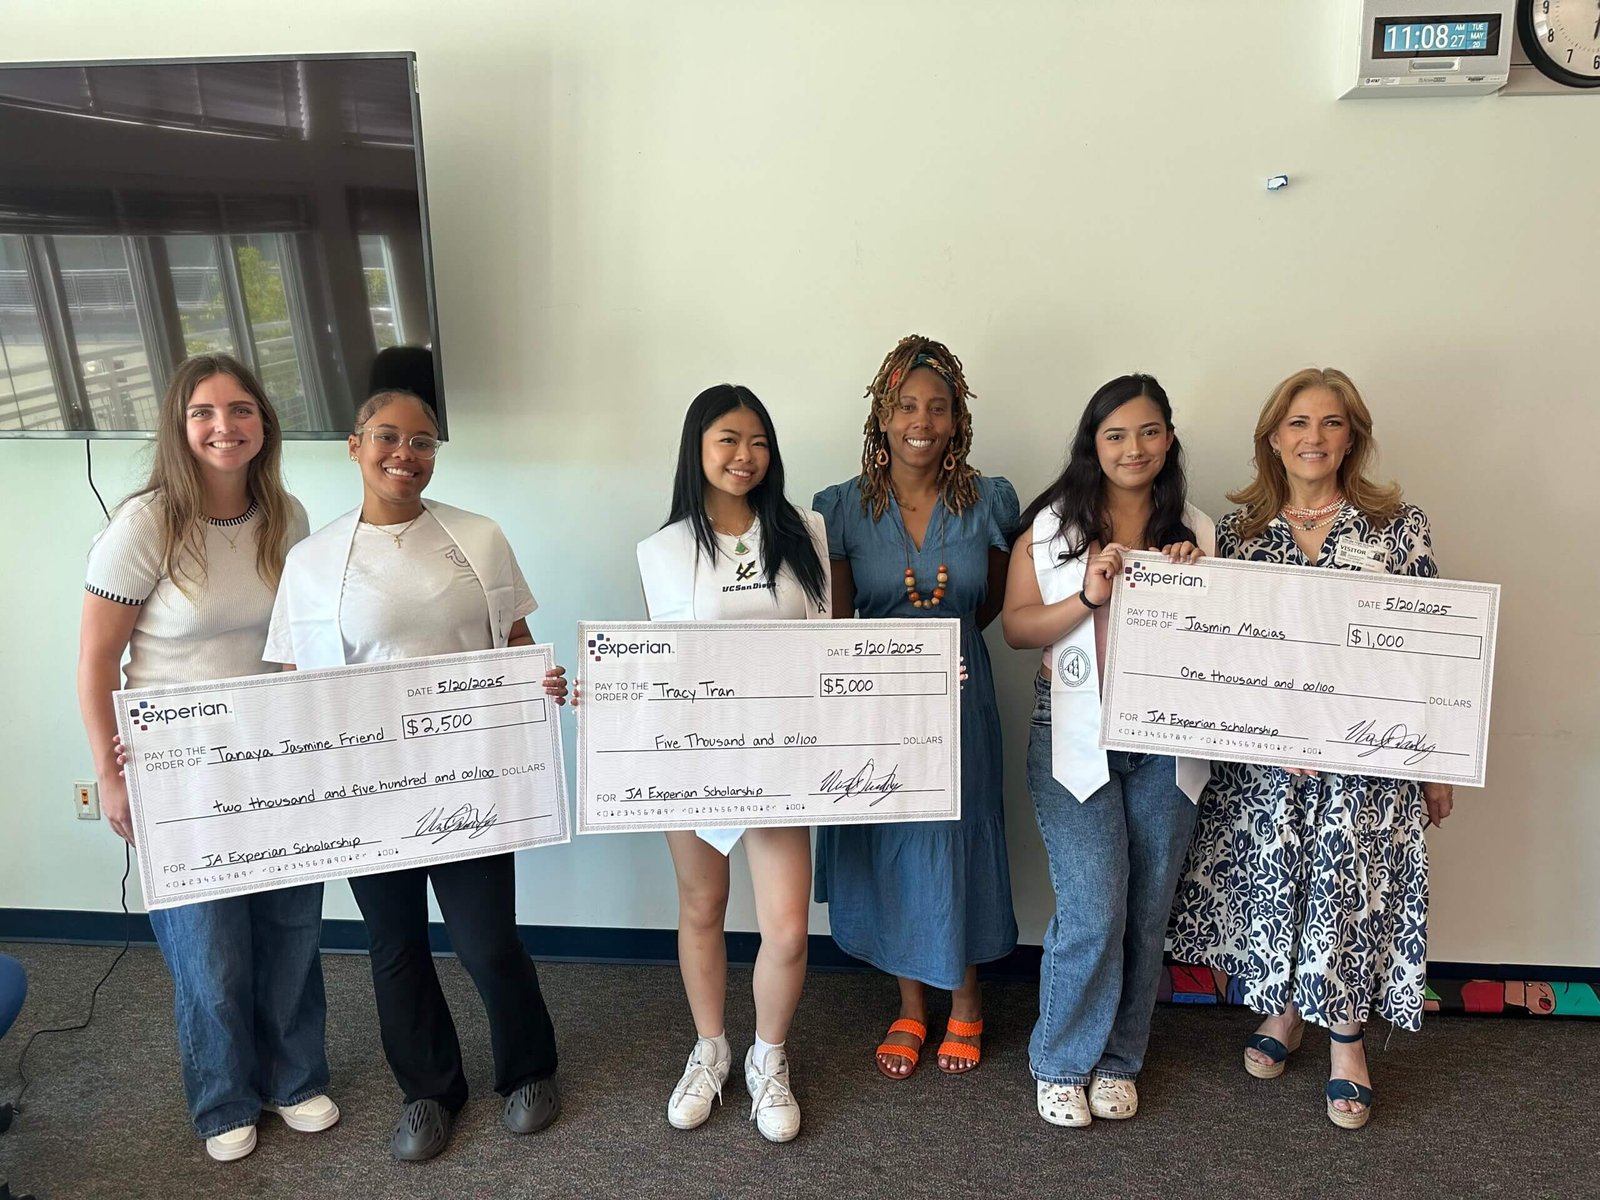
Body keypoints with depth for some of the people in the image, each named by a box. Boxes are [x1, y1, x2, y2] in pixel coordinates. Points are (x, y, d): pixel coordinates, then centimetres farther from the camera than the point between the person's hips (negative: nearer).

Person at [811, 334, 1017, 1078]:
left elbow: (992, 604, 9)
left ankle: (966, 998, 36)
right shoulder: (843, 508, -6)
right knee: (888, 844, 11)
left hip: (959, 698, 0)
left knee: (959, 841, 11)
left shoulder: (989, 503, -4)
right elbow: (836, 624, -3)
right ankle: (911, 1007, 32)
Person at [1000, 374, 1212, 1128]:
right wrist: (1088, 596, -18)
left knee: (1147, 911, 9)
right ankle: (1062, 1064, 18)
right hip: (1075, 740, -3)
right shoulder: (1051, 524, -1)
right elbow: (1016, 628, -4)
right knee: (1092, 912, -5)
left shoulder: (1195, 530, 7)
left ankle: (1118, 1060, 29)